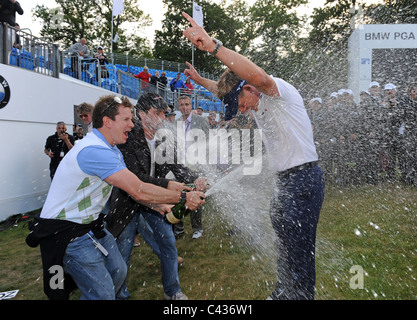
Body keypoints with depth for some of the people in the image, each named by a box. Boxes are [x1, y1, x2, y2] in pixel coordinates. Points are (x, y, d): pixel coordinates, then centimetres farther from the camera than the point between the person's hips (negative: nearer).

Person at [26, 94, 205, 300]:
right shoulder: (94, 151, -28)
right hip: (67, 232, -10)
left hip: (92, 225, 10)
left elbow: (134, 190, 8)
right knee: (102, 293, -5)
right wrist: (183, 198, -22)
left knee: (118, 271, 15)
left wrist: (160, 207, -2)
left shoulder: (111, 150, 7)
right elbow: (139, 191, -31)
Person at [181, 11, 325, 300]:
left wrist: (213, 46, -39)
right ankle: (284, 291, 39)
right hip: (284, 180, 10)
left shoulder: (280, 90, -15)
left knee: (299, 247, -3)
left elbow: (257, 75, -38)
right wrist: (200, 80, 22)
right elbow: (225, 90, 30)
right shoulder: (257, 104, 13)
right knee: (284, 240, 21)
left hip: (304, 178, -10)